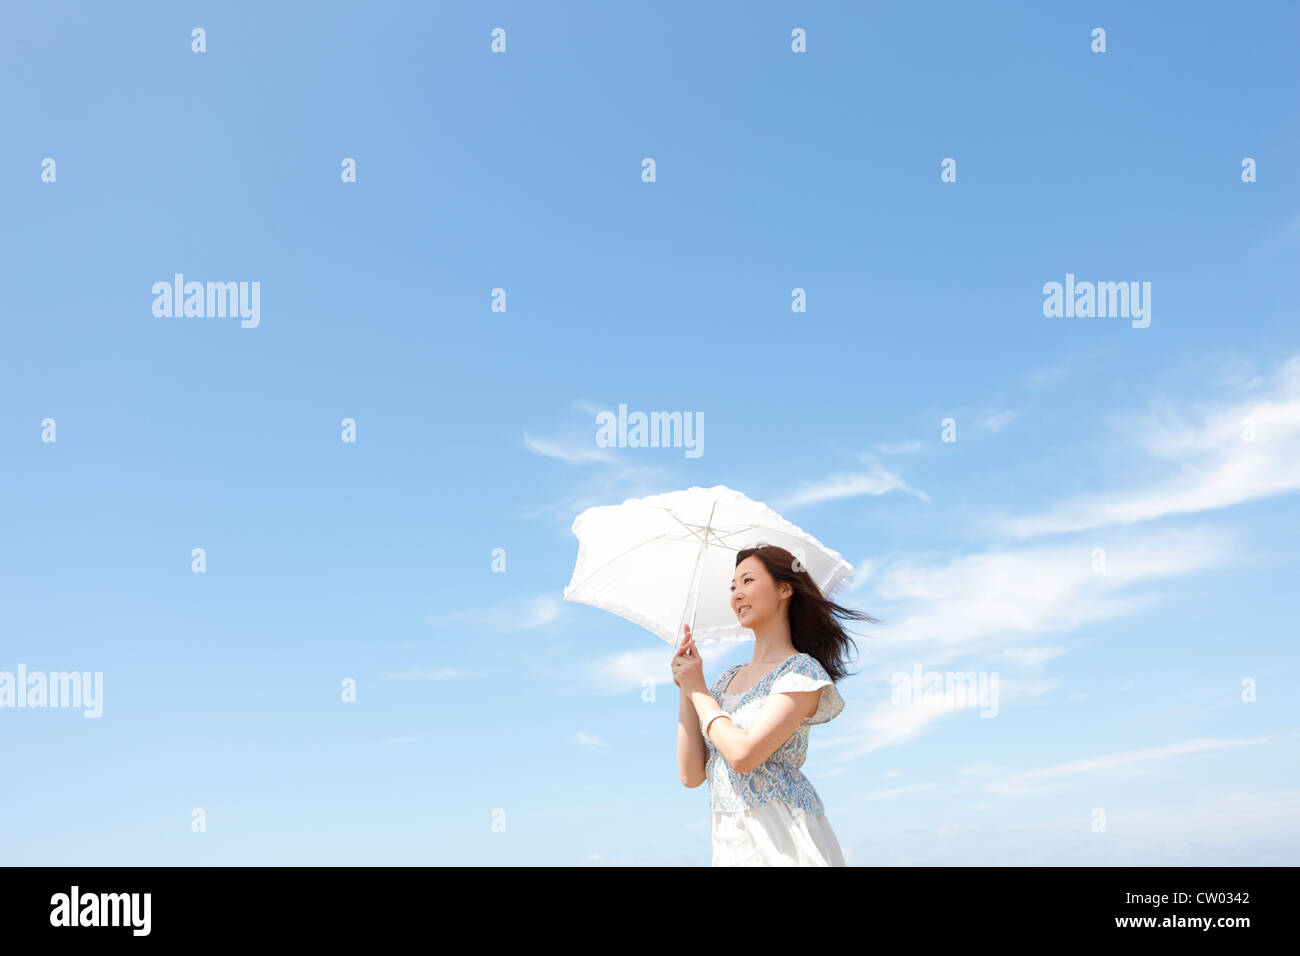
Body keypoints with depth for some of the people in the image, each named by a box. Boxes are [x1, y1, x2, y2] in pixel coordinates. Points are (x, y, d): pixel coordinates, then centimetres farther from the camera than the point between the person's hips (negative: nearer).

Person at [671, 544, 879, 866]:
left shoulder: (801, 670, -6)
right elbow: (692, 775, 7)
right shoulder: (727, 679, 14)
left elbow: (743, 754, -18)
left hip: (783, 844, -6)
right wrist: (686, 691, 1)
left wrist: (698, 689, -5)